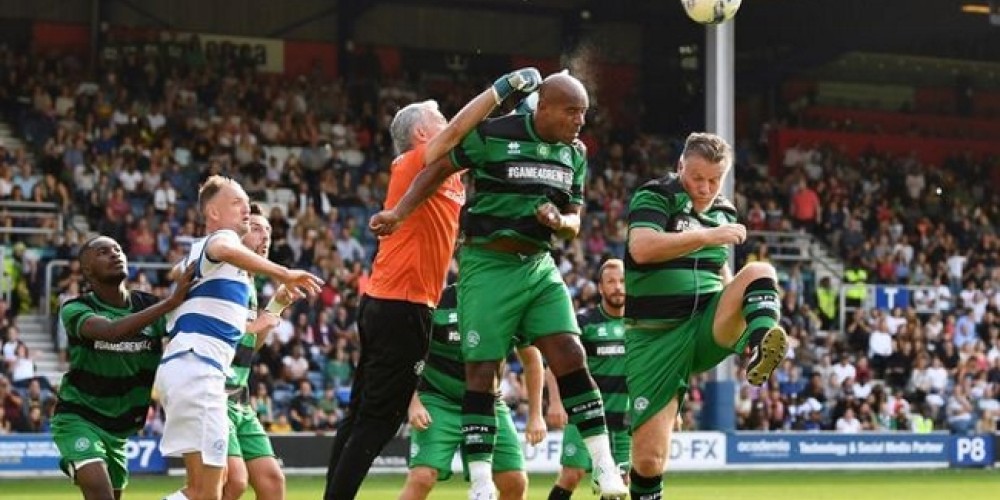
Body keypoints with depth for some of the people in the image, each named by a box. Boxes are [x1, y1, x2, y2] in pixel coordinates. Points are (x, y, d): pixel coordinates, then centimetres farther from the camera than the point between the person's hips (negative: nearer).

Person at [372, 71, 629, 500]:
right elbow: (438, 171, -3)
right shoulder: (493, 135, -10)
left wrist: (559, 221, -9)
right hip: (489, 266, -5)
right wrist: (399, 213, -12)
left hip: (539, 266, 5)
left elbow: (574, 222, 14)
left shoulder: (574, 154, 9)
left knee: (571, 359, -6)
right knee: (481, 372, -4)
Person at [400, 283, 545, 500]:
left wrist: (535, 415, 7)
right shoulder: (437, 302, -17)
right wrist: (413, 402, -19)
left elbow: (531, 359, 9)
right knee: (421, 478, -22)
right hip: (439, 400, -3)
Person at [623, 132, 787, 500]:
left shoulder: (723, 212, 13)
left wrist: (743, 324, 9)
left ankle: (761, 346, -49)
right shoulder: (654, 197, -4)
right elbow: (641, 248, -23)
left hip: (708, 328, 4)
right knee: (648, 456, -7)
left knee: (759, 272, -22)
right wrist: (707, 236, -27)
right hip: (655, 337, -4)